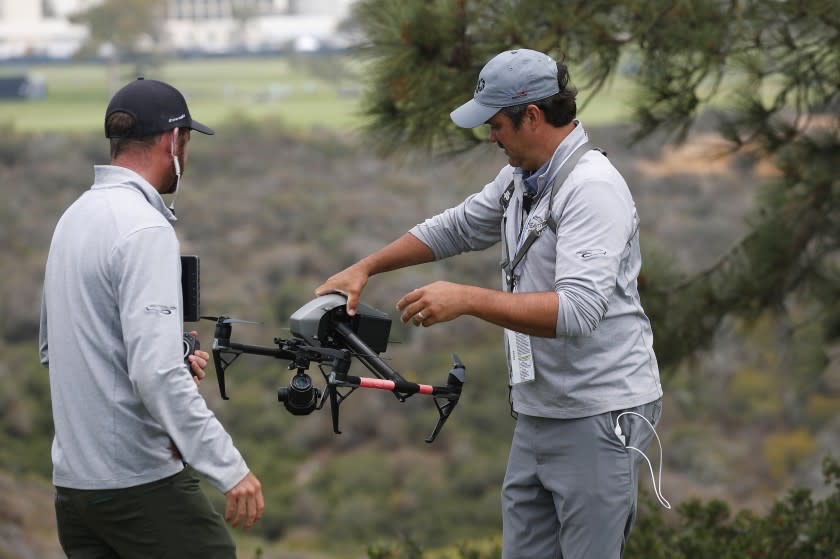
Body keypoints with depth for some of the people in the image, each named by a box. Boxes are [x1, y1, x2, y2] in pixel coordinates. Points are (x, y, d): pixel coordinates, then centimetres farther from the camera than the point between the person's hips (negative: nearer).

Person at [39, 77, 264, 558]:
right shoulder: (145, 230, -16)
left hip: (73, 480, 9)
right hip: (142, 480, -9)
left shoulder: (75, 218, 12)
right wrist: (231, 468, -22)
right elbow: (156, 374, -24)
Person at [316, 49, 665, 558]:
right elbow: (455, 229, 27)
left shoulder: (592, 188, -19)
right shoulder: (519, 179, 10)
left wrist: (467, 299, -30)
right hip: (539, 412, 9)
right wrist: (364, 268, 20)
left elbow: (577, 310, -30)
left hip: (598, 417, -9)